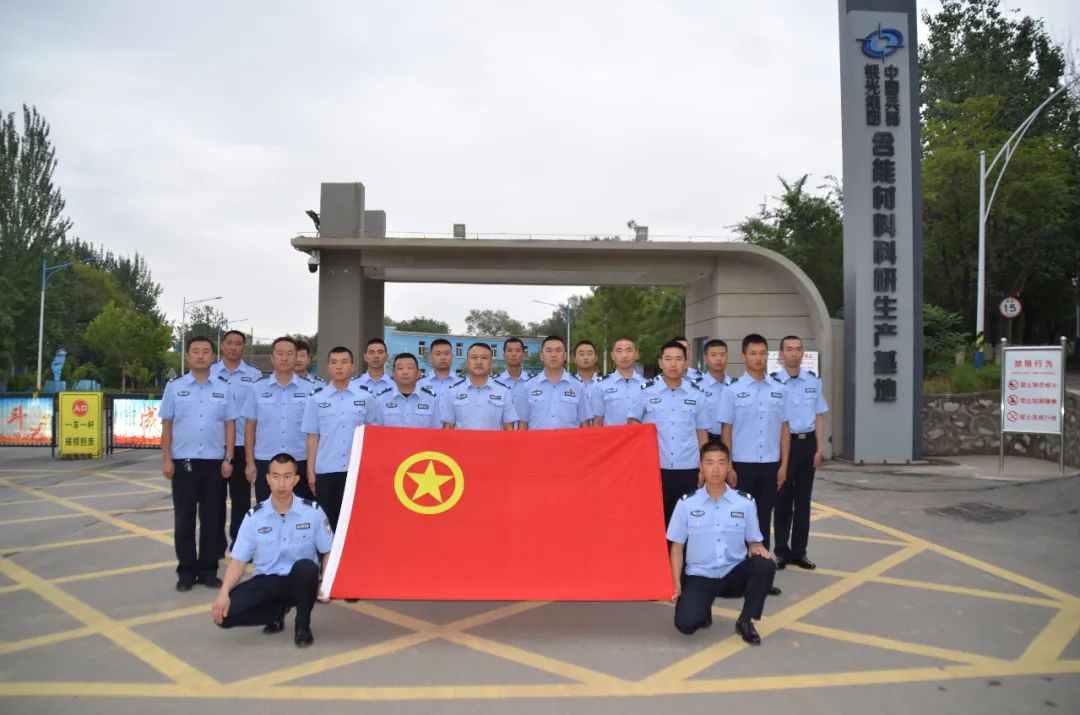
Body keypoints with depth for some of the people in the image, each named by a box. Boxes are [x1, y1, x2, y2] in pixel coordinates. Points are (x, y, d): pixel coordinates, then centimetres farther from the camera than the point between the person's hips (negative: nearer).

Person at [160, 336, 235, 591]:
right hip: (183, 461, -1)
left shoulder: (223, 387, 5)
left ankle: (208, 570, 17)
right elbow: (167, 425, 3)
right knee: (184, 519, 5)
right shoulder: (174, 386, 3)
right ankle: (186, 571, 16)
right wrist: (166, 460, -3)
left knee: (212, 519, 6)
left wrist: (228, 459, -2)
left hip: (214, 462, 1)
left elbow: (229, 425, 5)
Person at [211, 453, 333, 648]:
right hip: (266, 581, 2)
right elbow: (238, 560, -3)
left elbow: (329, 552, -1)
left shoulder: (313, 512, -8)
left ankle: (302, 626, -9)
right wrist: (224, 593, -18)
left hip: (299, 581, -2)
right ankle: (277, 611, 8)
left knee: (306, 567, -37)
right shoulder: (254, 516, -4)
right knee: (225, 613, -22)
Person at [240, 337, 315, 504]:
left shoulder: (309, 389, 0)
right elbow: (250, 426, 6)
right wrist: (250, 462, 2)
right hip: (265, 462, 1)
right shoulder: (258, 388, 3)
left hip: (300, 461, -1)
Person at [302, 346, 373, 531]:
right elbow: (312, 436, 5)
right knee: (327, 520, 8)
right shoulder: (316, 398, 3)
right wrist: (310, 471, 2)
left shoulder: (366, 396, 1)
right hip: (325, 470, 1)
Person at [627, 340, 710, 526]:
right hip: (654, 468, -1)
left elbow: (701, 433, 9)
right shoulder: (646, 391, -1)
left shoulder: (697, 394, 4)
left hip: (688, 469, 1)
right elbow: (632, 422, 10)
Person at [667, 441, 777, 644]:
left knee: (765, 565, -29)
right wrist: (676, 584, -8)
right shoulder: (686, 503, -4)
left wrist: (756, 548, -18)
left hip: (734, 574, 2)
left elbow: (753, 541, 6)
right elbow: (677, 547, 2)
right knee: (686, 623, -26)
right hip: (699, 576, -1)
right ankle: (703, 611, 14)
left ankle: (745, 620, -5)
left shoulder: (745, 502, -1)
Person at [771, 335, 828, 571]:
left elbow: (819, 416, 9)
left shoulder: (814, 381, 5)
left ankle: (799, 551, 21)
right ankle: (782, 550, 18)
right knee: (783, 498, 6)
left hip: (807, 443, 4)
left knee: (803, 499, 10)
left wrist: (820, 448, 2)